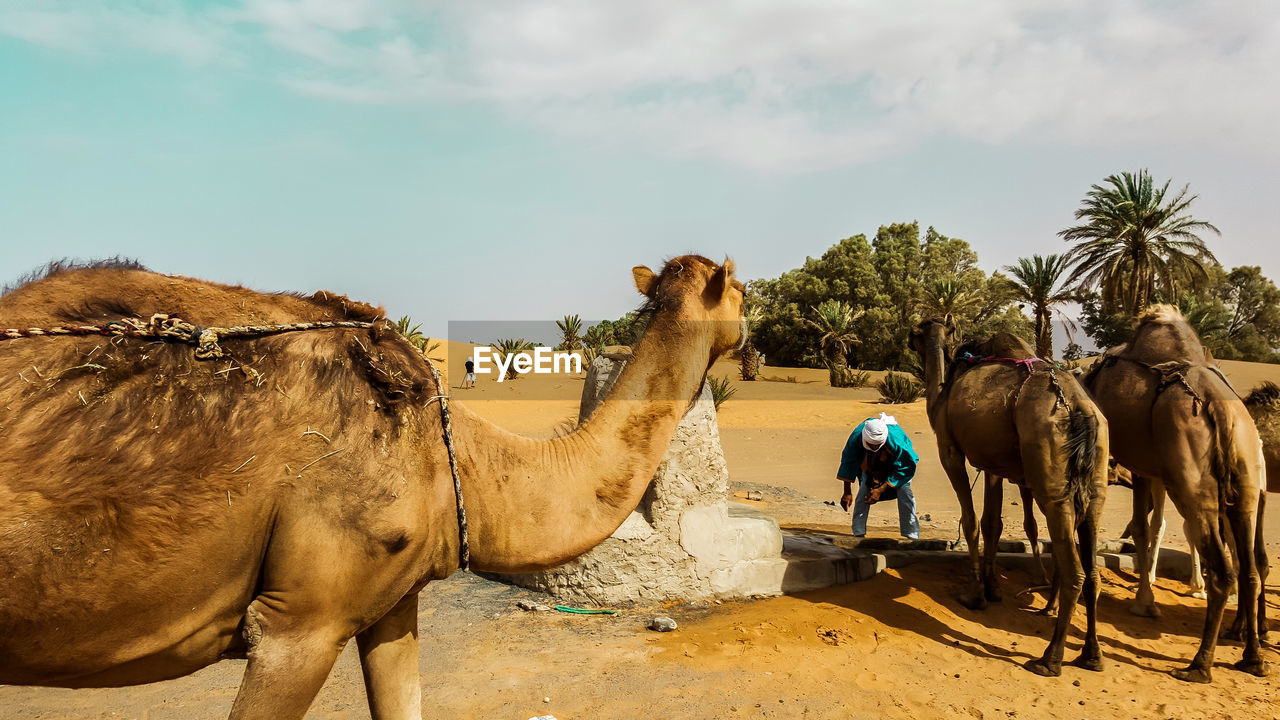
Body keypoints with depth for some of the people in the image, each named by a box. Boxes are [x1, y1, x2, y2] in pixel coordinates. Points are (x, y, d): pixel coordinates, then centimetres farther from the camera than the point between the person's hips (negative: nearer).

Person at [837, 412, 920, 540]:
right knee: (864, 489, -15)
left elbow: (904, 469, -26)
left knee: (904, 490, -19)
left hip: (897, 463, -2)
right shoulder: (857, 436, -36)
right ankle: (858, 532, -7)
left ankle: (912, 534, -8)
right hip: (870, 463, 2)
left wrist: (881, 490, -29)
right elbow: (848, 462, -20)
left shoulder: (896, 441, -42)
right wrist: (847, 492, -18)